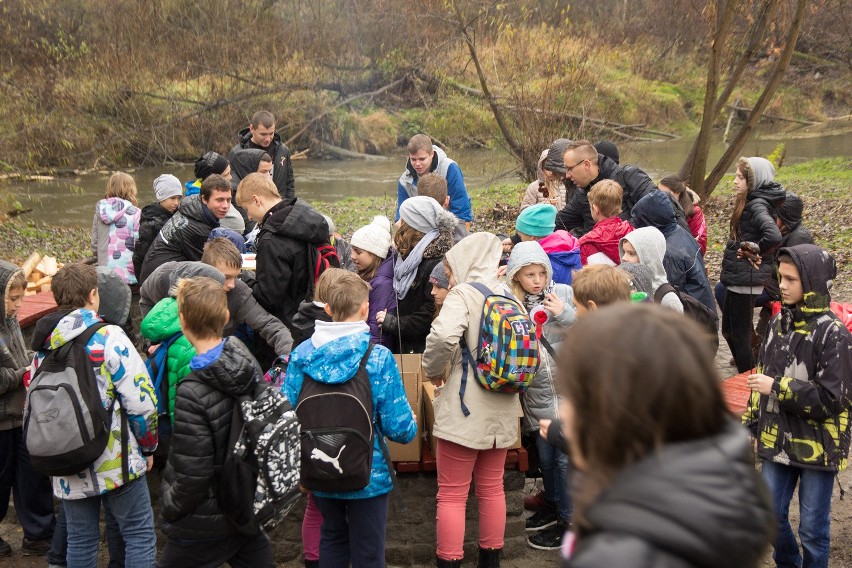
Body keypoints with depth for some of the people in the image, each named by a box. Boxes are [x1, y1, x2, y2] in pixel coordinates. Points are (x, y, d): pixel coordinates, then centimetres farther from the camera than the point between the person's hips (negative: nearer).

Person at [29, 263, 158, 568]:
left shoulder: (42, 347, 6)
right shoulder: (109, 337, -13)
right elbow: (142, 402, -16)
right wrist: (148, 447, -1)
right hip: (116, 462, -6)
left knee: (80, 540, 16)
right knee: (140, 536, 4)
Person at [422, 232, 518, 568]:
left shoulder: (463, 294, -12)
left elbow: (443, 336, -29)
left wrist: (434, 371, -12)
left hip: (464, 411, -7)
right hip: (501, 411, 7)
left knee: (452, 494, 2)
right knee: (492, 488, 18)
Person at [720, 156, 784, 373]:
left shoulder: (757, 205, -18)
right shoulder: (750, 202, 10)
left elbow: (773, 236, -35)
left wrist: (754, 252, -20)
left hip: (746, 279, -10)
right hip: (738, 276, 10)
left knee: (739, 334, 0)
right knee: (729, 330, 20)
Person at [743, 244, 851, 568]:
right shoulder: (779, 323, 5)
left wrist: (778, 388, -21)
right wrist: (751, 425, 14)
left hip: (817, 447, -6)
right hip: (777, 441, 6)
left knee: (813, 529, 7)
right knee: (771, 516, 15)